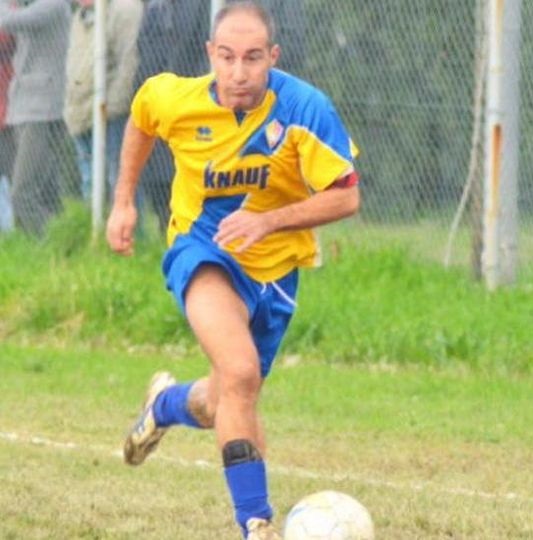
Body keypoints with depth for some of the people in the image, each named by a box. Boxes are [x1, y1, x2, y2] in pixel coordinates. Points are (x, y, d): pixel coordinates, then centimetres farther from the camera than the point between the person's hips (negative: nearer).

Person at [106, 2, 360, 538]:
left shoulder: (305, 109, -22)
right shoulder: (175, 99, -16)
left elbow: (345, 196, -19)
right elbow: (139, 117, 9)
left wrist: (268, 221, -31)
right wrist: (124, 202, 10)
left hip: (273, 266, 2)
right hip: (203, 250, -2)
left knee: (223, 407, 14)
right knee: (240, 373, -29)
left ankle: (168, 403, 52)